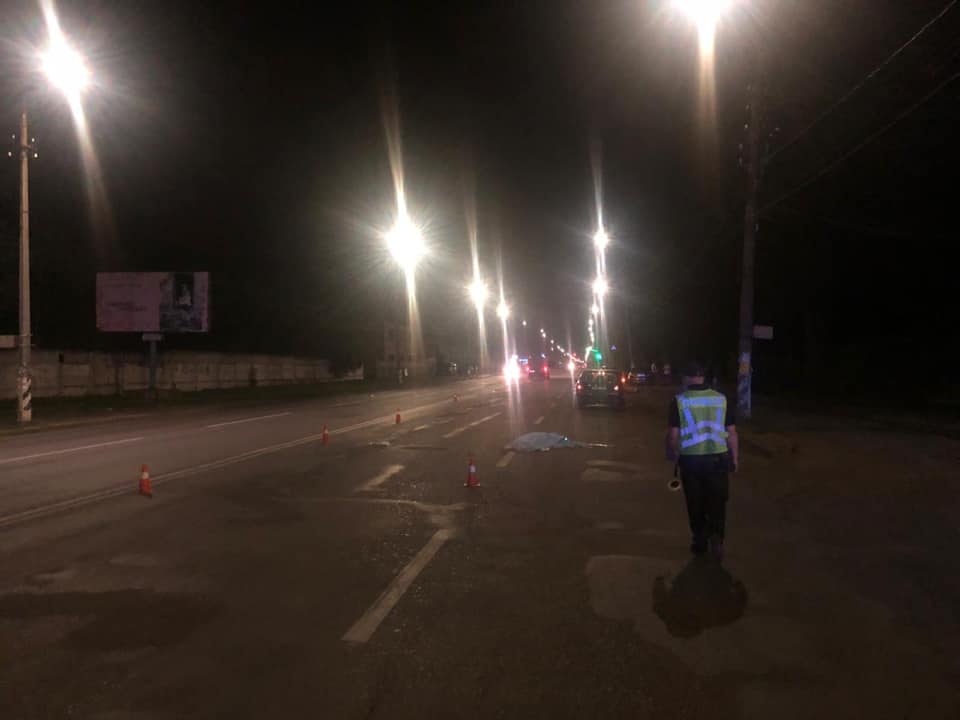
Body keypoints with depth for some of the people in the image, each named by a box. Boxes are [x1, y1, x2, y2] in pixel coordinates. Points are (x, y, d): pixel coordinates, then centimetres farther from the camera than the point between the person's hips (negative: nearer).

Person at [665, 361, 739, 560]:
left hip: (690, 459, -1)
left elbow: (673, 434, -5)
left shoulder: (679, 400, -5)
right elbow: (732, 432, 3)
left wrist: (671, 454, 12)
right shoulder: (721, 399, 1)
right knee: (717, 502, 10)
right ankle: (716, 536, -11)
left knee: (695, 504, 13)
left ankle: (700, 542, 22)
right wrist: (734, 458, 13)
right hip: (718, 458, 1)